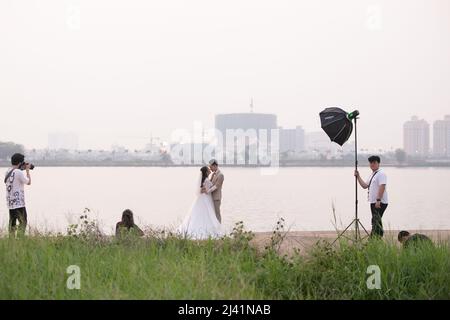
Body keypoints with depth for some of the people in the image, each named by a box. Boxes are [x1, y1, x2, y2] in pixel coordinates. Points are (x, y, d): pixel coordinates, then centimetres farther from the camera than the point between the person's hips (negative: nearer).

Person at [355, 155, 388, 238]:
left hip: (380, 203, -10)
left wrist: (378, 200, -27)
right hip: (373, 202, 10)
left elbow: (382, 187, -21)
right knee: (377, 222, 14)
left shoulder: (381, 174, -11)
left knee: (376, 222, -13)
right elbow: (365, 185, 23)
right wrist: (358, 176, 15)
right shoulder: (372, 175, 19)